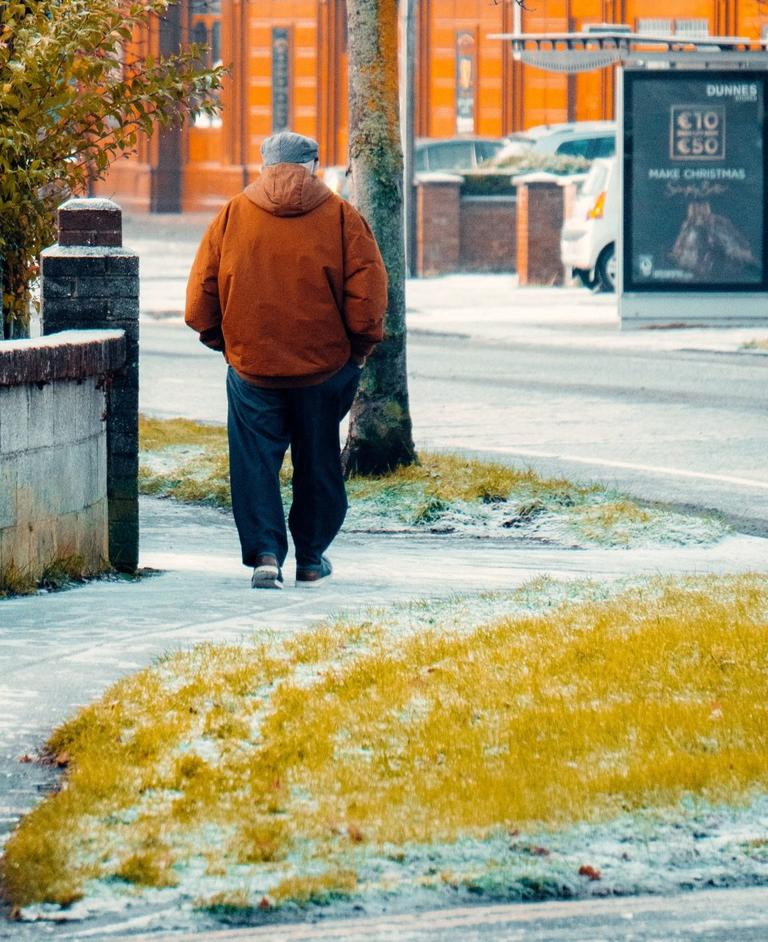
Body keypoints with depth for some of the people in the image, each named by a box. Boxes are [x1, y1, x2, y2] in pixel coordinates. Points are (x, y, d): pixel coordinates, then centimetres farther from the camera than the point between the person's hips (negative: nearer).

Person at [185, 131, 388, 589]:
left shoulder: (232, 215, 1)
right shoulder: (340, 216, -3)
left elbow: (201, 293, 2)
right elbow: (368, 289, -7)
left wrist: (220, 339, 16)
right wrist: (362, 345, 7)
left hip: (251, 364, 0)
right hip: (324, 364, 0)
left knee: (256, 462, 5)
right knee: (318, 464, 14)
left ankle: (265, 554, -10)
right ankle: (311, 559, 22)